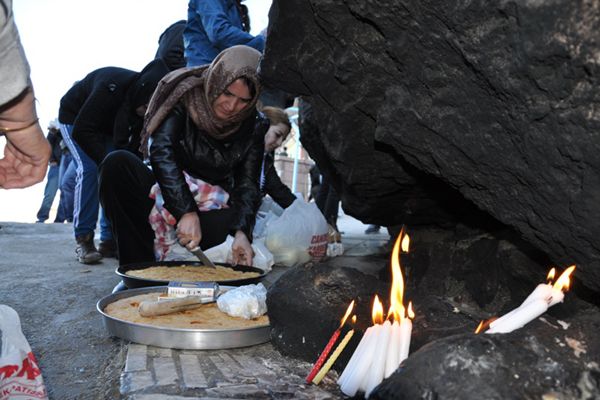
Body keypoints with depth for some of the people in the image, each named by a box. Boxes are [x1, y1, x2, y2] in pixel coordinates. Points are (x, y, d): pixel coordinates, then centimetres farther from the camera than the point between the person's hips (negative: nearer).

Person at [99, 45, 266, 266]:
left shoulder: (254, 126, -4)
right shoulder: (184, 97, -10)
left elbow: (247, 185, -8)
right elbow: (161, 151, -24)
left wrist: (241, 232, -27)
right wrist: (186, 212, -36)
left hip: (212, 211, 1)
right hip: (164, 197, 0)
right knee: (117, 163, -26)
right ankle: (140, 266, -26)